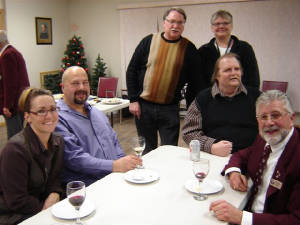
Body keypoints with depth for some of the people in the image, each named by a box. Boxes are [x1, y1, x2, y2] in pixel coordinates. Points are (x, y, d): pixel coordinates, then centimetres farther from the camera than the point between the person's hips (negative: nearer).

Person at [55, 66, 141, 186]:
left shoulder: (97, 113, 21)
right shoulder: (58, 119, -7)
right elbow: (74, 158, -16)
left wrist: (124, 164, 4)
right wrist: (114, 166, -23)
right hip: (87, 187, -7)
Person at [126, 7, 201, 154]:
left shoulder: (189, 48, 1)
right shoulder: (149, 41, 1)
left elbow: (194, 80, 6)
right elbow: (131, 71, 3)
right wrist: (133, 100, -3)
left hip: (170, 109, 0)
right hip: (143, 106, 1)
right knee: (146, 150, 14)